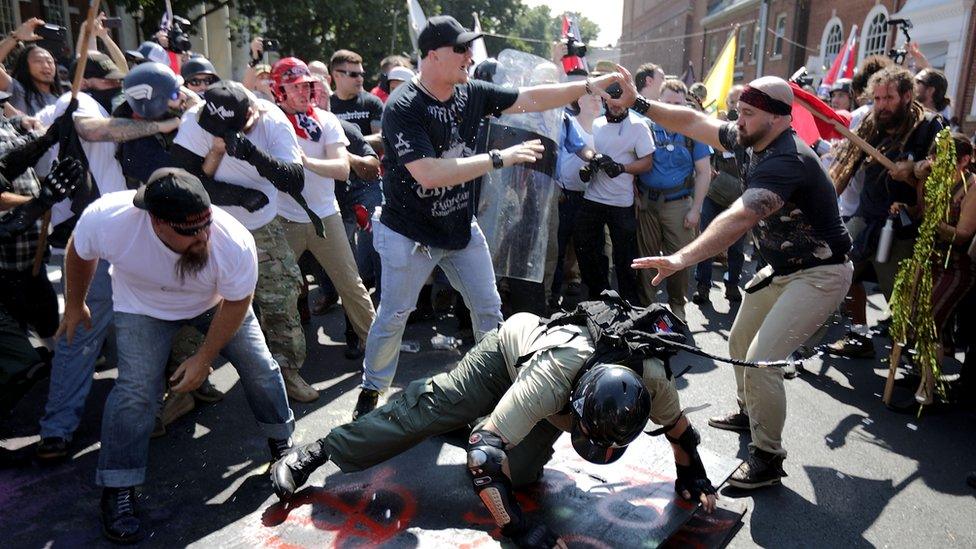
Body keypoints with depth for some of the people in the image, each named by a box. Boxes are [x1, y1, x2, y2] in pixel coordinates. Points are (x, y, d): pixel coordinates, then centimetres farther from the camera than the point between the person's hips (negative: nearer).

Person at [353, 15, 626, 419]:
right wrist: (499, 158, -31)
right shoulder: (402, 107, -22)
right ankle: (371, 390, 26)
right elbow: (428, 174, -32)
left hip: (461, 226, 6)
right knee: (393, 315, 5)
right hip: (411, 232, -6)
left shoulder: (471, 93, -3)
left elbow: (532, 99, 2)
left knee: (489, 309, 11)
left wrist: (592, 85, -5)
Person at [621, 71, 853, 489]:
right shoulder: (747, 141, -5)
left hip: (819, 273, -9)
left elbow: (739, 219, -47)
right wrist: (638, 103, -7)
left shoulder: (786, 161, -32)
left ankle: (768, 459, 2)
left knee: (761, 360, -17)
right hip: (781, 268, 10)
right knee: (739, 343, 20)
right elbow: (693, 122, 2)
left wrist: (682, 259, -57)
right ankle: (749, 412, 45)